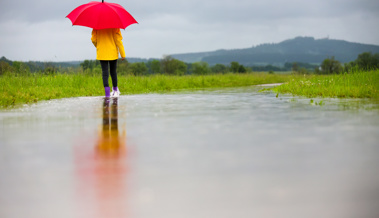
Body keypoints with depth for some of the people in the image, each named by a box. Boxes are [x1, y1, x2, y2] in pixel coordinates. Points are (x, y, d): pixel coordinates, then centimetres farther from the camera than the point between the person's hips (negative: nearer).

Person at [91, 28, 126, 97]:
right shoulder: (114, 27, -11)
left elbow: (93, 40, -1)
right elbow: (118, 40, -10)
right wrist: (123, 54, -4)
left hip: (102, 54, 0)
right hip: (113, 53, 0)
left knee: (105, 73, -1)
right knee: (113, 71, 17)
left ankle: (107, 94, -15)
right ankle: (115, 90, 28)